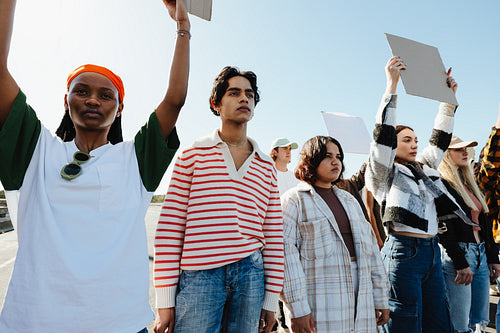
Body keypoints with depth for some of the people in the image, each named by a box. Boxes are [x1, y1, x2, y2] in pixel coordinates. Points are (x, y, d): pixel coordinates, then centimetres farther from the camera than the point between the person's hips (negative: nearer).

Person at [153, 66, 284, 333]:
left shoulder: (266, 166, 11)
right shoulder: (193, 154, 3)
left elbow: (274, 234, 11)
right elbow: (170, 226, -1)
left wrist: (271, 298, 9)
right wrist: (165, 301, -3)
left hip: (251, 274, 3)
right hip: (199, 276, -3)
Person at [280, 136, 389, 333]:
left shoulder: (349, 200, 18)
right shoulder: (294, 200, -3)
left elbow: (370, 247, 16)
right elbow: (285, 253, -12)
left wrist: (380, 299, 12)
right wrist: (297, 308, -17)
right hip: (318, 302, -6)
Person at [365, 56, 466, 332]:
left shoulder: (425, 169, 18)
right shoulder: (384, 172, -3)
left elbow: (440, 140, 25)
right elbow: (384, 133, -14)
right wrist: (392, 83, -16)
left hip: (432, 251, 8)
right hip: (403, 252, -8)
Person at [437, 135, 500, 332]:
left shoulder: (469, 185, 17)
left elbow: (484, 223, 19)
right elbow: (444, 229, -16)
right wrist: (461, 264, -18)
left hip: (481, 255, 9)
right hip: (457, 256, -9)